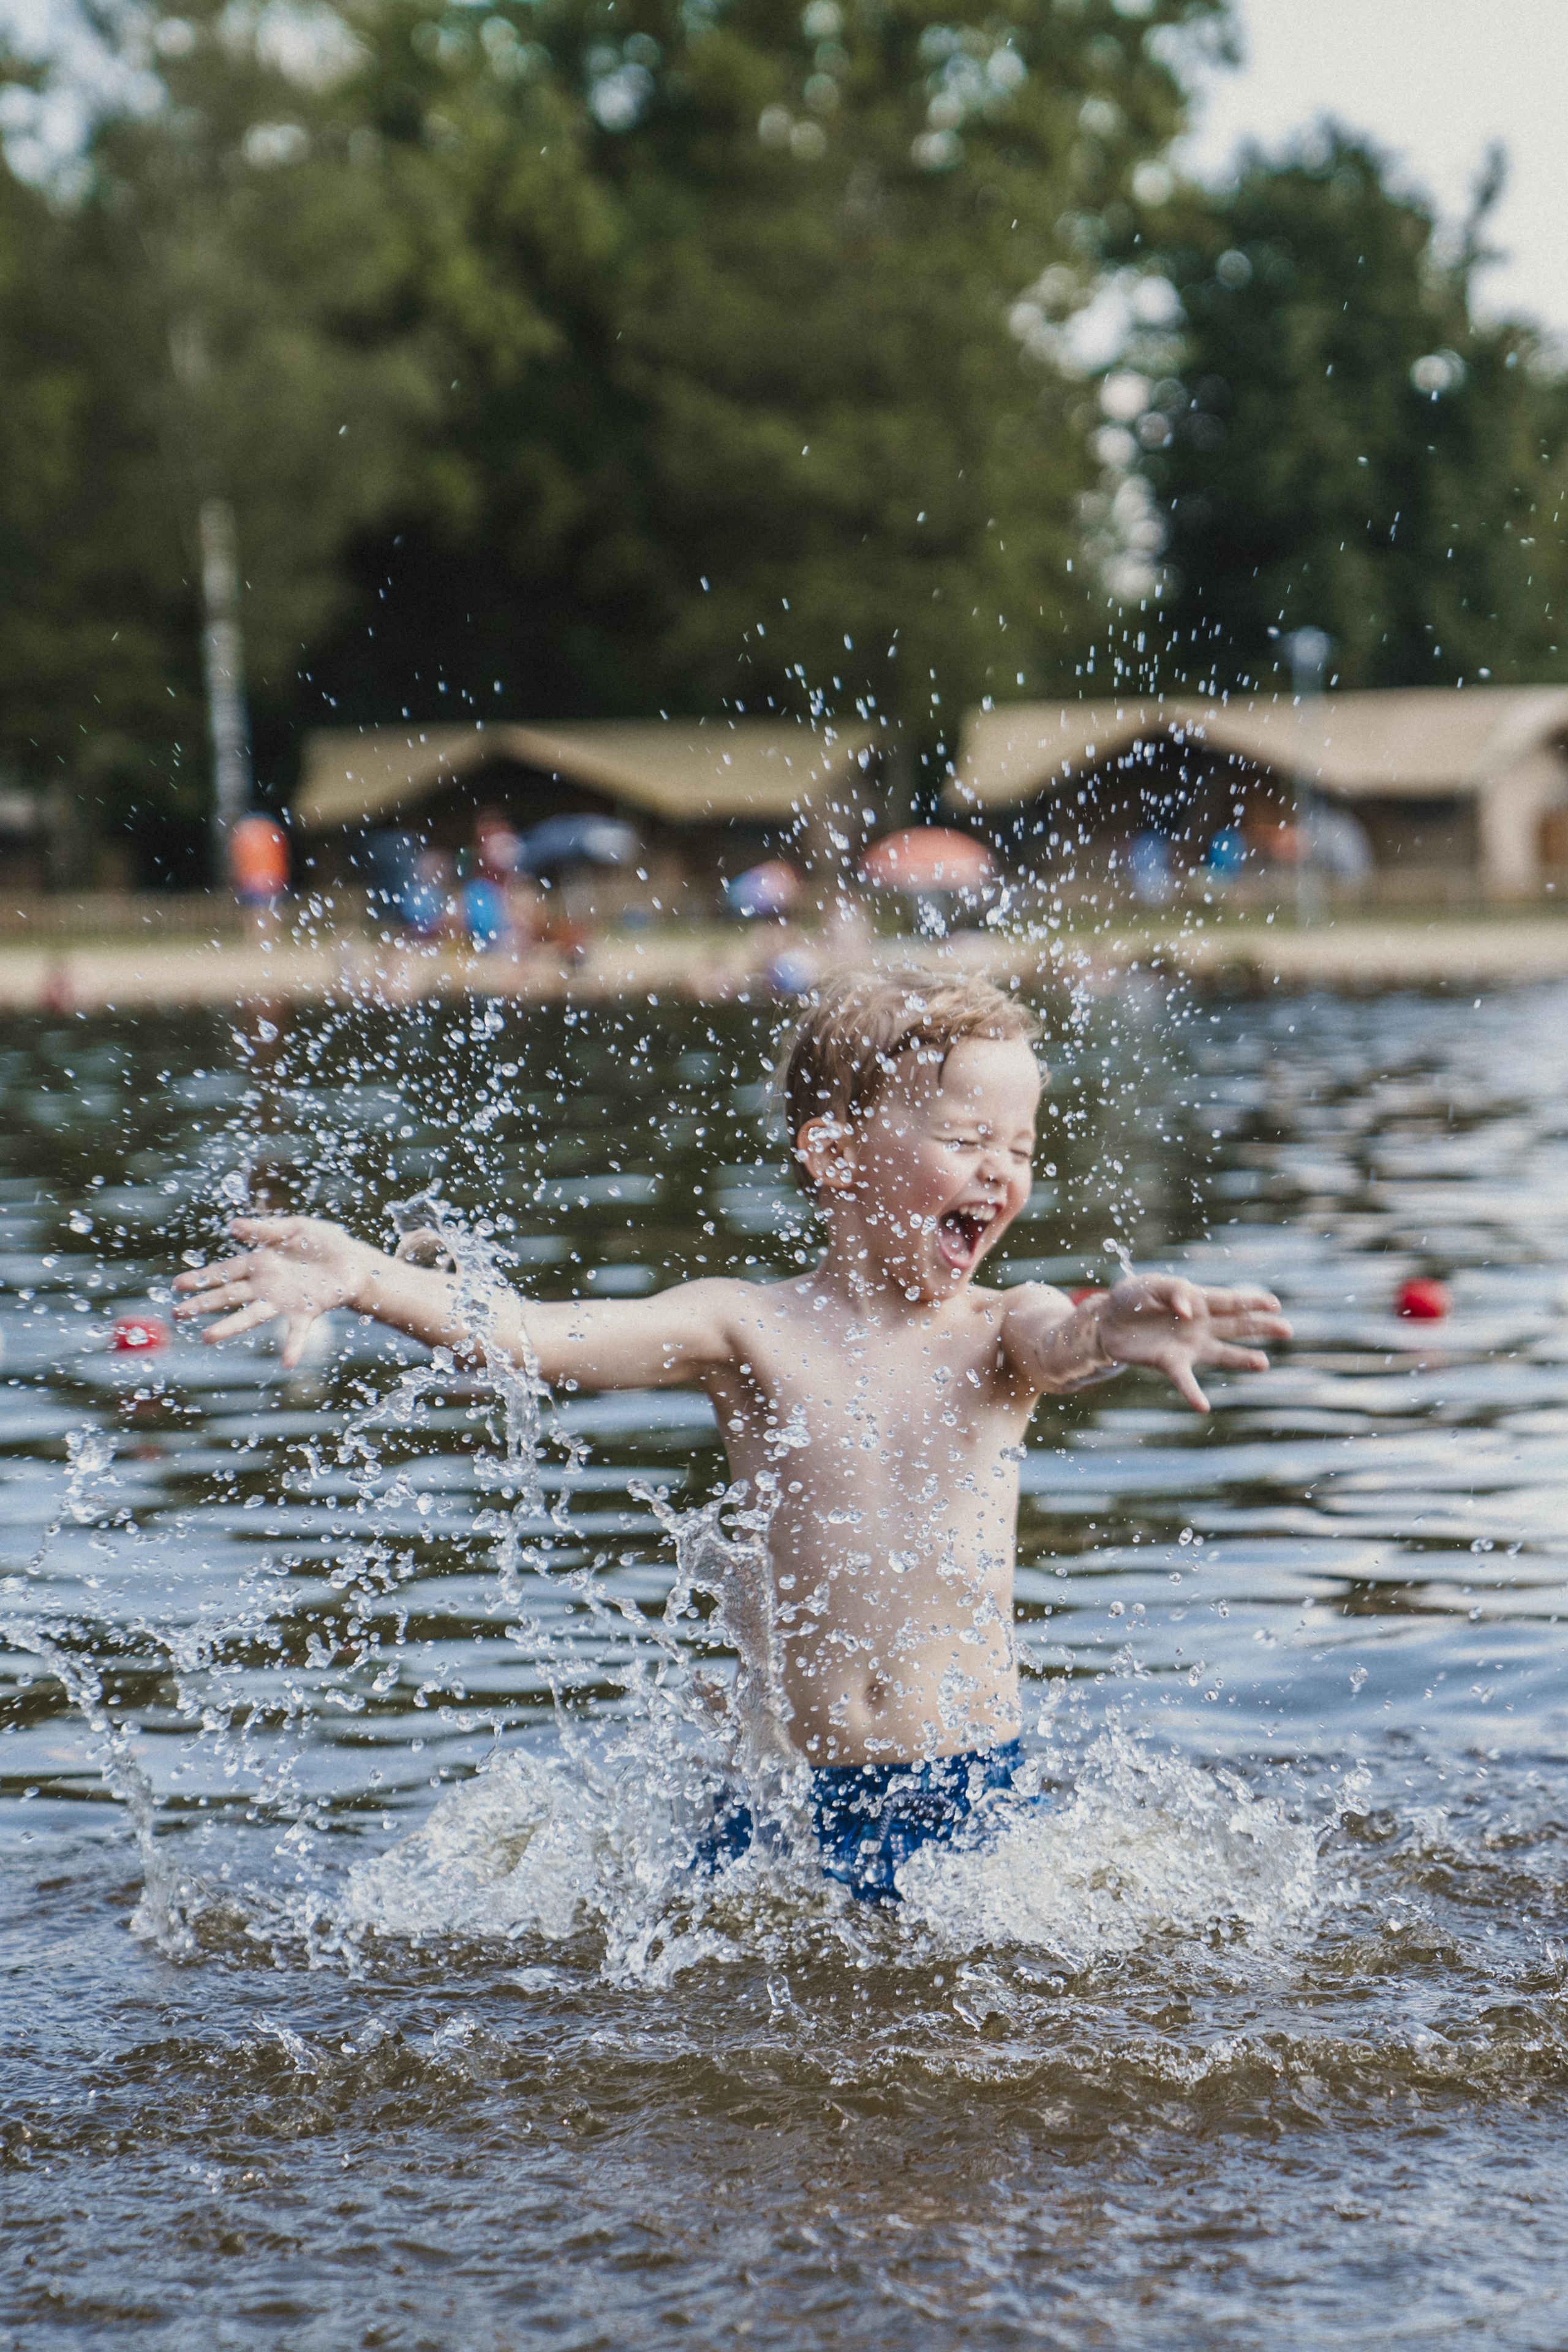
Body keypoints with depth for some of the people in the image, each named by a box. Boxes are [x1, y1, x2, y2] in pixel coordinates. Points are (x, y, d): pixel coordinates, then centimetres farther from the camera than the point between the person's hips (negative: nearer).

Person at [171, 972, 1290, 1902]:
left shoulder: (1000, 1333, -1)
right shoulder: (750, 1329, -2)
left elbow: (1068, 1337, -24)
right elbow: (534, 1336, -12)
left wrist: (1123, 1325, -50)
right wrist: (364, 1274, -28)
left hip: (976, 1804, 0)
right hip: (781, 1811, 0)